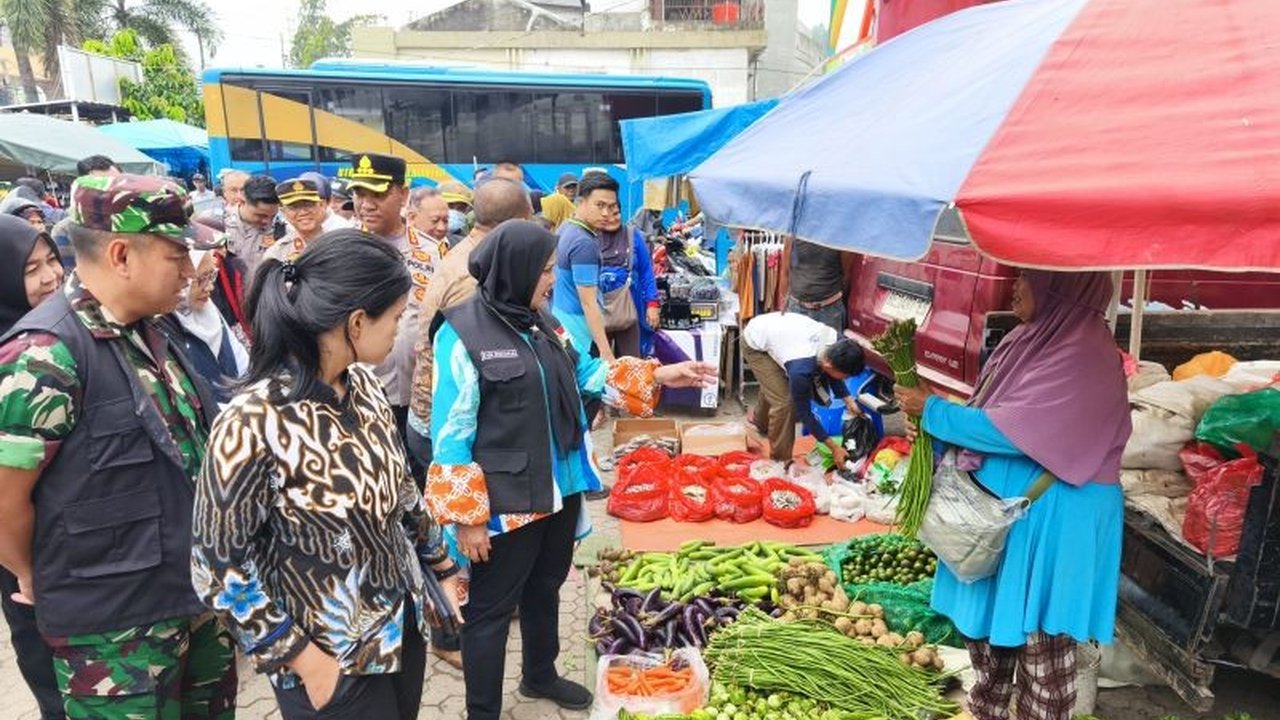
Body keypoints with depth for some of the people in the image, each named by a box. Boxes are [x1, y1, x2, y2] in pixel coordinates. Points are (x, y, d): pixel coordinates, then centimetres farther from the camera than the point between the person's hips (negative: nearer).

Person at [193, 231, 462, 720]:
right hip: (333, 660, -6)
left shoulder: (363, 385, -5)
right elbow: (218, 567, -18)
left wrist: (441, 565, 15)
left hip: (402, 622, 7)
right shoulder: (254, 424, -25)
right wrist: (303, 659, -14)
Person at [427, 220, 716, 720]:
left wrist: (659, 375, 6)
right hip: (505, 502, -7)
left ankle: (540, 675, 49)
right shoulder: (462, 335, -19)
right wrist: (466, 517, -17)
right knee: (491, 608, 10)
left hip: (561, 488, 8)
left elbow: (587, 373, 14)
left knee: (545, 588, 26)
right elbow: (451, 434, -18)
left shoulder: (543, 321, 3)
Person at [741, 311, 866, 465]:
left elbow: (831, 373, 1)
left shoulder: (836, 342, -23)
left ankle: (760, 421, 59)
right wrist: (834, 447, -22)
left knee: (773, 386, 29)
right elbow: (803, 412, -25)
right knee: (784, 401, -14)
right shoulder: (801, 370, -40)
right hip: (755, 343, -7)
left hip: (773, 327, 8)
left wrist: (848, 400, -9)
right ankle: (780, 459, 4)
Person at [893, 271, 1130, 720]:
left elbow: (1012, 430, -25)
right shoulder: (1037, 336, 6)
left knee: (1041, 632, 6)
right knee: (987, 612, 20)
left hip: (1051, 517, -9)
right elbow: (996, 414, 12)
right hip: (1004, 502, 9)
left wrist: (933, 412, -17)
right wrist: (941, 433, -4)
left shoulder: (1082, 356, -21)